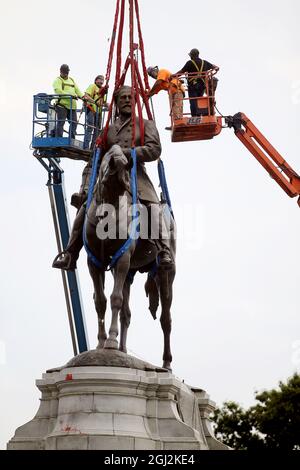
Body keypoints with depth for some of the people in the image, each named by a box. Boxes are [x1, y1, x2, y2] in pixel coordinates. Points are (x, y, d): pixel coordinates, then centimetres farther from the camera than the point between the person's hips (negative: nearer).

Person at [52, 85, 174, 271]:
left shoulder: (146, 125, 14)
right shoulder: (108, 130, 22)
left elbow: (155, 150, -4)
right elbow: (93, 162, 19)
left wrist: (123, 152, -12)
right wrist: (86, 186, 3)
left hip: (137, 177, -3)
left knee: (154, 208, -28)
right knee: (85, 207, -12)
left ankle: (164, 252, -23)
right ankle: (70, 255, -8)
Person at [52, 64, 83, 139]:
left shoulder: (71, 80, 26)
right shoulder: (57, 80, 4)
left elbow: (77, 90, 20)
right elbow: (58, 91, -12)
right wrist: (71, 95, -21)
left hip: (72, 105, 6)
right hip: (62, 105, -6)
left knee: (74, 123, 3)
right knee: (60, 123, -10)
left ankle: (71, 139, 10)